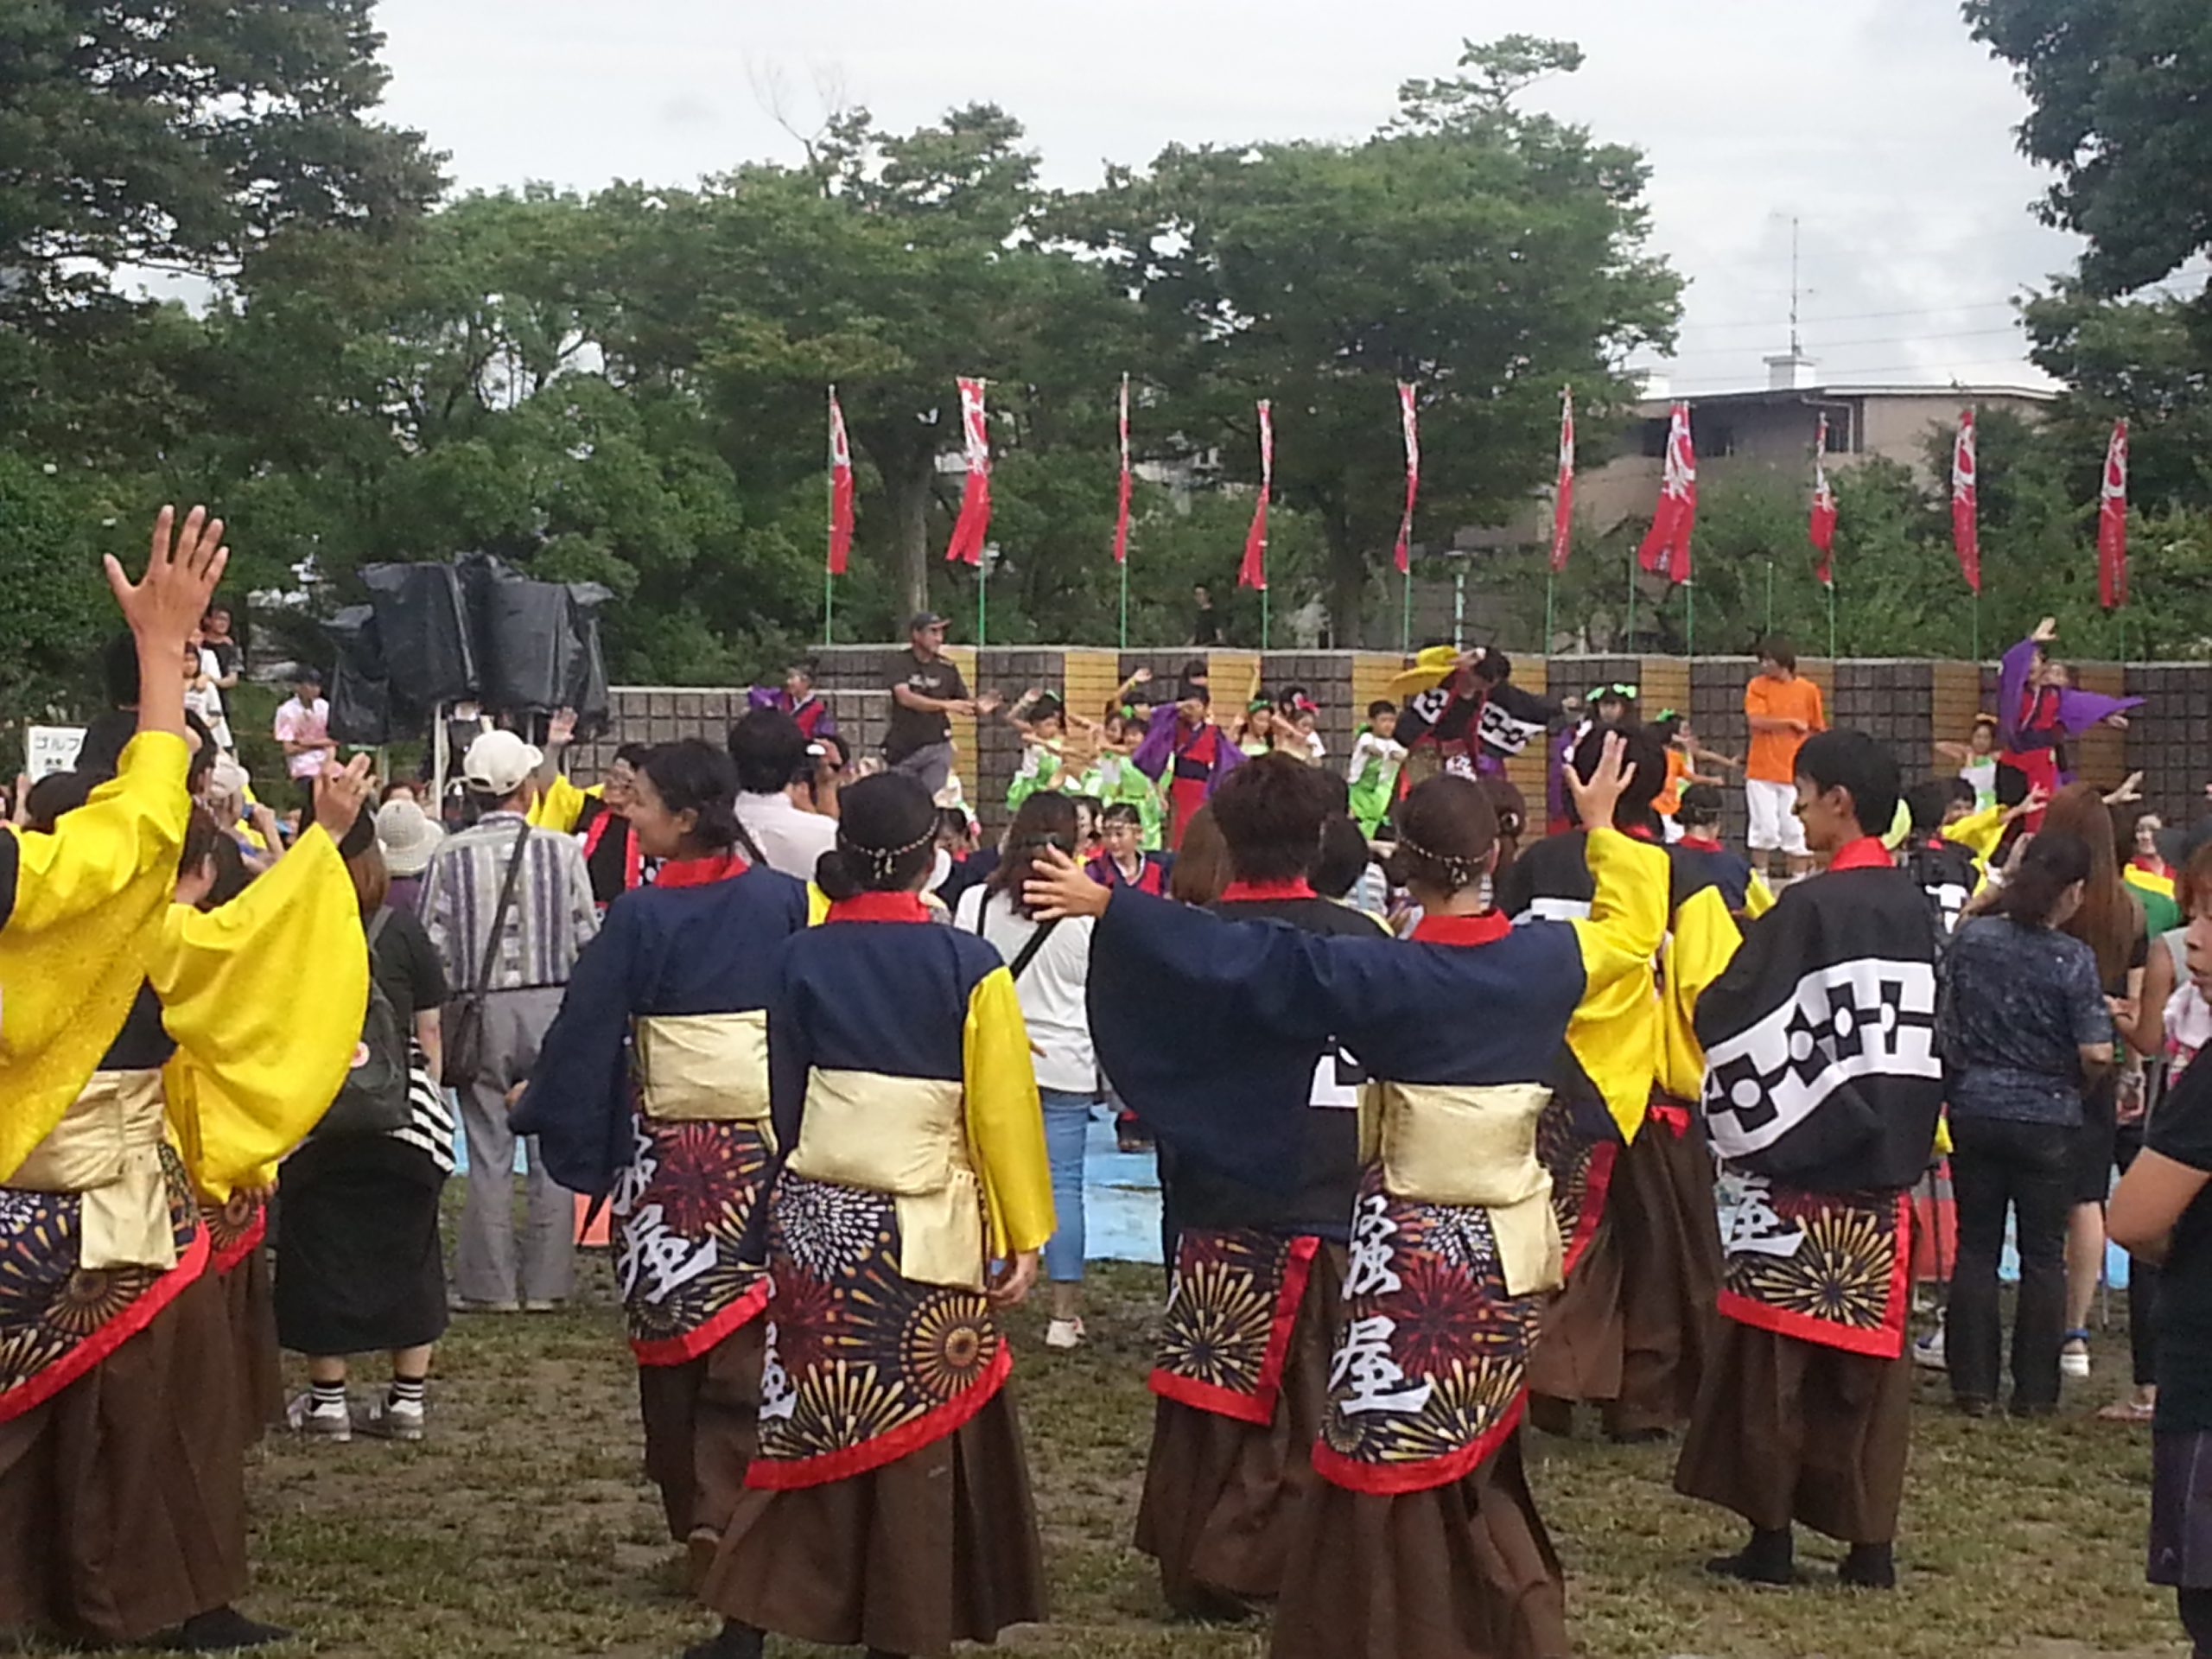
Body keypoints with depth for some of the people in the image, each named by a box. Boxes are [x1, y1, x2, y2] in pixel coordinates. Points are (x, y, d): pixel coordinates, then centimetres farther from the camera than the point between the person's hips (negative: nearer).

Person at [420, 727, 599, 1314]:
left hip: (480, 1012, 0)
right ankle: (546, 1283, 8)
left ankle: (490, 1285, 8)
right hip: (551, 1007, 0)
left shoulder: (449, 858, -4)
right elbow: (588, 937, -2)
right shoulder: (561, 850, -4)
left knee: (488, 1154, 6)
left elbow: (433, 947, -4)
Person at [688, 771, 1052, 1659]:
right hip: (929, 1232, -3)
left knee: (809, 1417, 10)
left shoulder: (800, 959, 0)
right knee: (922, 1431, 7)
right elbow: (1004, 1109, -6)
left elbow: (783, 1094, 8)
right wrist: (1024, 1235, 1)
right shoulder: (967, 967, -8)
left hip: (815, 1220, 3)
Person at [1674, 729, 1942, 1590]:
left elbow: (1726, 1018, -14)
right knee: (1870, 1350, 9)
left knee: (1777, 1348, 4)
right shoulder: (1915, 911, 5)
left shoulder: (1808, 908, -15)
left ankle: (1772, 1534, 8)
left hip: (1797, 1161, -6)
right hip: (1885, 1162, 6)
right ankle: (1870, 1539, 11)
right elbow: (1928, 1037, 13)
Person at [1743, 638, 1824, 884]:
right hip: (1762, 772, -1)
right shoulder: (1758, 686, 1)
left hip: (1796, 773, 1)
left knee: (1797, 832, 1)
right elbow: (1757, 720, -14)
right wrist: (1793, 722, -10)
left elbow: (1819, 730, 10)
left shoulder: (1808, 690, 4)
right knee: (1764, 830, 1)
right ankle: (1761, 880, 10)